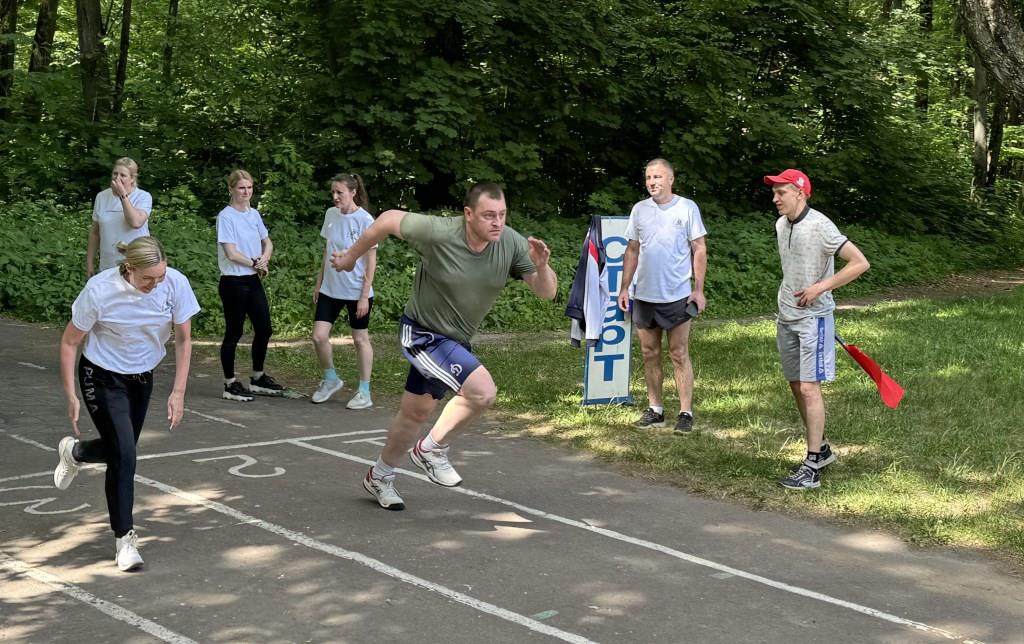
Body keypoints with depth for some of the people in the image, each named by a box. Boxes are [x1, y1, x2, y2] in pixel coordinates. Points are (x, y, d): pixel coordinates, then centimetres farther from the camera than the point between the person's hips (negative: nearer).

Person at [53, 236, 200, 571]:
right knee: (124, 456, -12)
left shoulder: (176, 284, -22)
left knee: (121, 450, 16)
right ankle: (124, 538, 3)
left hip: (142, 377, 4)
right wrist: (71, 397, -14)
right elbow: (69, 342, -14)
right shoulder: (99, 290, -29)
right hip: (102, 377, -4)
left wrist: (178, 392, -12)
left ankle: (73, 452, 50)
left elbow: (183, 340, -8)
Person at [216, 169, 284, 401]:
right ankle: (230, 384, 10)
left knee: (264, 329, 10)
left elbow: (267, 242, 17)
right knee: (234, 333, 0)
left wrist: (264, 259, -4)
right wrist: (255, 264, -7)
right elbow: (231, 253, -17)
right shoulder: (226, 216, -12)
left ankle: (258, 378, 25)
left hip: (254, 280, 7)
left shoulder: (254, 214, 9)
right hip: (233, 282, -7)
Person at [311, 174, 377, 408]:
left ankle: (364, 392, 16)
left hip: (357, 291, -5)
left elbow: (371, 261, -11)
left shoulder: (365, 220, -14)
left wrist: (364, 295, -13)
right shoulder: (331, 215, 3)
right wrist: (319, 283, 13)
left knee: (360, 339, 6)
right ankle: (330, 380, 21)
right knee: (319, 336, -2)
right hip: (330, 289, 5)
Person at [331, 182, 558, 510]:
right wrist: (351, 256, 1)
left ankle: (380, 476, 44)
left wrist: (541, 266, -35)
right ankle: (431, 449, 1)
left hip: (456, 340, 6)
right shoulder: (437, 233, -28)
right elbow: (389, 219, -12)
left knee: (416, 412, 20)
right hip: (421, 333, -6)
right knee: (483, 390, -24)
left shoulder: (512, 243, -16)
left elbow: (547, 292, -13)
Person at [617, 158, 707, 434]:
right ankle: (655, 410, 18)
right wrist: (624, 288, 6)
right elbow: (632, 251, 12)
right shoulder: (639, 209, 7)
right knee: (650, 354, 10)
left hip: (677, 296, -4)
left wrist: (698, 289, -9)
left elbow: (699, 250, -3)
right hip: (644, 295, 4)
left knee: (679, 355, 0)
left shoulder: (687, 208, -4)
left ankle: (685, 413, 4)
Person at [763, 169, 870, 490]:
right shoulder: (781, 225, 8)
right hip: (786, 317, 8)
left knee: (809, 389, -10)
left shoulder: (819, 226, -16)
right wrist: (790, 292, 15)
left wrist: (820, 288, -19)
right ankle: (821, 449, 28)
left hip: (813, 317, -8)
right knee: (796, 386, 13)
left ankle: (811, 467, -6)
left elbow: (860, 262, -19)